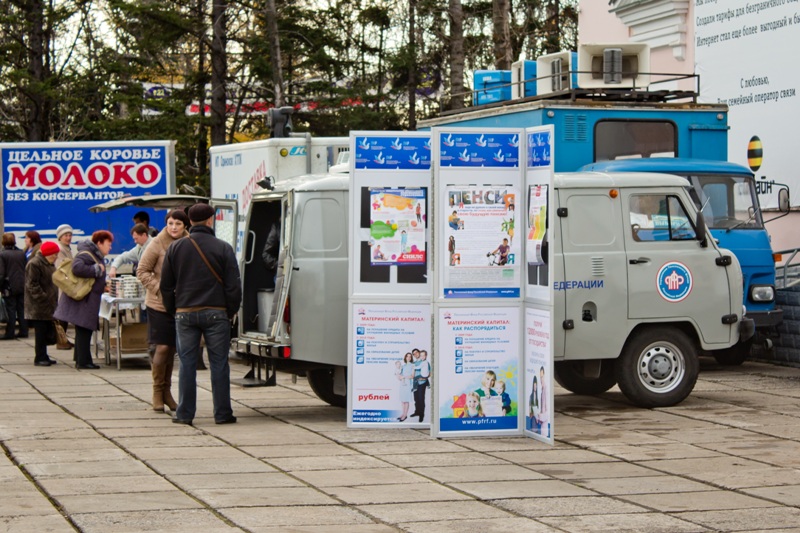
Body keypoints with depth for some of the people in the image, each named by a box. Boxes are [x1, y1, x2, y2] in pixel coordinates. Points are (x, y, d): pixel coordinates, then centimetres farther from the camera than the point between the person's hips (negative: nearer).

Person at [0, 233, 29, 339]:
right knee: (22, 309, 10)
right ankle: (23, 331, 11)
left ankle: (10, 333, -1)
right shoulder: (22, 253, 4)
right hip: (22, 286, 4)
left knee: (11, 310, -1)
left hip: (10, 287, -4)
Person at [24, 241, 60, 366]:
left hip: (48, 306, 9)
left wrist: (54, 301, 19)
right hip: (38, 306, -9)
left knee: (47, 331, 10)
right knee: (41, 331, -7)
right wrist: (43, 298, -22)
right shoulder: (34, 264, -13)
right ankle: (39, 358, -3)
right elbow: (32, 285, -18)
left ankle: (43, 356, 17)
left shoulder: (48, 264, 18)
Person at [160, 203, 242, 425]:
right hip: (215, 313, -2)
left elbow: (166, 285, 8)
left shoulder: (175, 248, 5)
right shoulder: (223, 248, -3)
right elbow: (233, 285, -4)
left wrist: (173, 310, 18)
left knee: (187, 364, 6)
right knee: (219, 364, 3)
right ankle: (222, 413, 4)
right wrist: (231, 311, 8)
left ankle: (184, 413, 5)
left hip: (185, 313, 2)